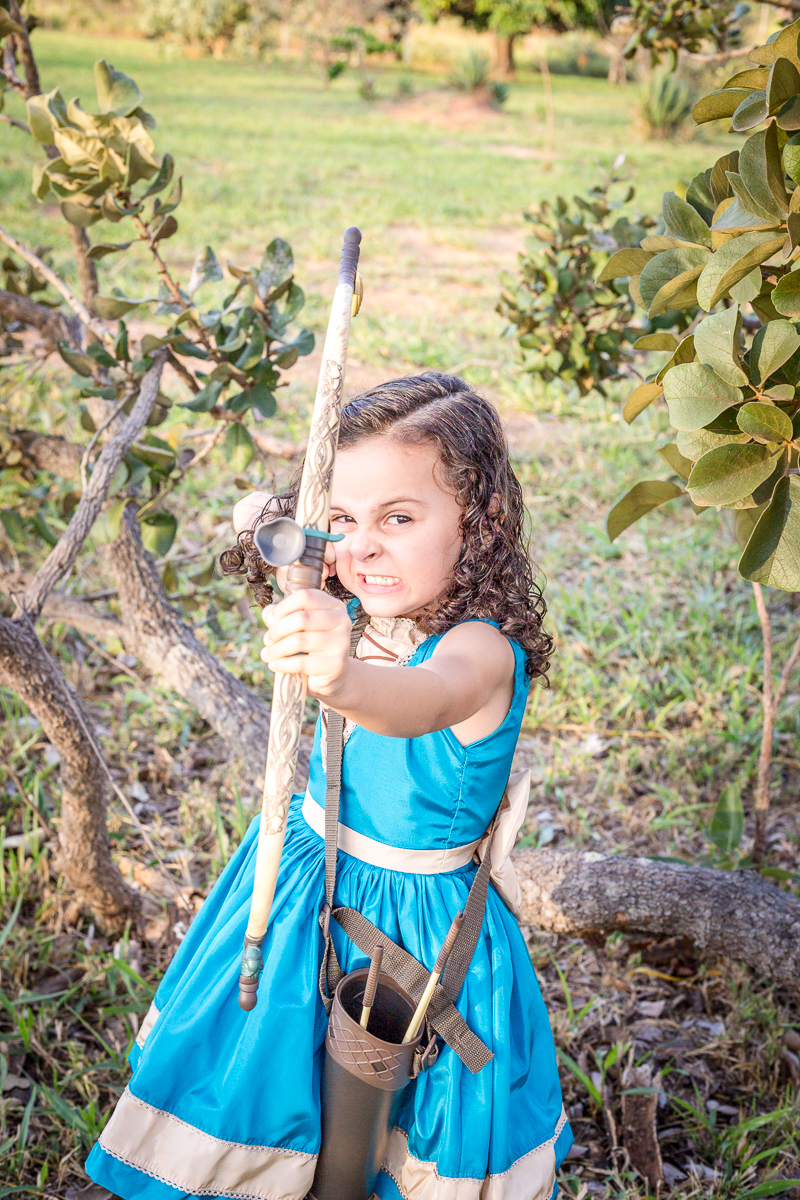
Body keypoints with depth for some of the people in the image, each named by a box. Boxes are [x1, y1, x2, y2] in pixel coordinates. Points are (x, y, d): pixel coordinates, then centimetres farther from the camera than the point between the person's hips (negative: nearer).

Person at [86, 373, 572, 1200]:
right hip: (307, 876, 6)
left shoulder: (480, 649, -30)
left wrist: (344, 679, -75)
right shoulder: (359, 612, -10)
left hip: (415, 915, -6)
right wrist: (270, 524, -11)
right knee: (251, 1065, 24)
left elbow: (425, 702, -55)